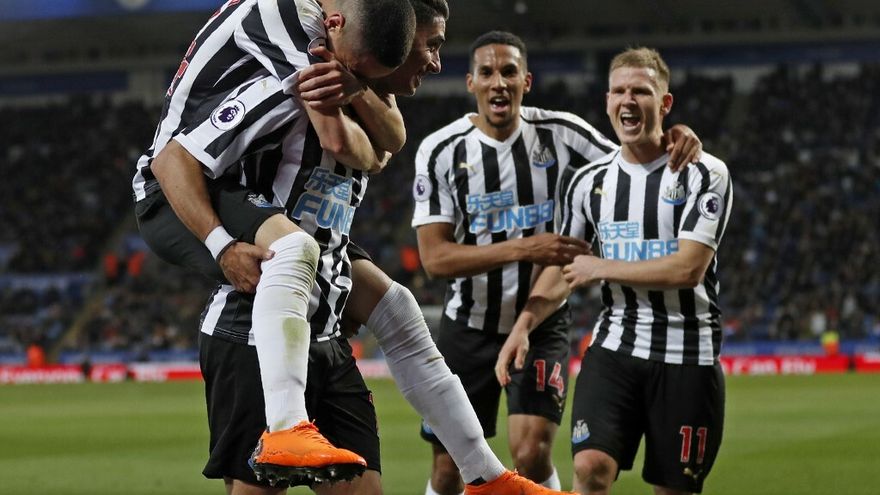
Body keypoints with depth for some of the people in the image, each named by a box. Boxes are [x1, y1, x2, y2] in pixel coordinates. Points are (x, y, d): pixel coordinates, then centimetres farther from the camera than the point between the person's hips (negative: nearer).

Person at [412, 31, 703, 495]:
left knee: (532, 453, -17)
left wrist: (677, 142, -18)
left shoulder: (562, 134, -6)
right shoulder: (440, 152, -9)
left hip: (542, 326, -1)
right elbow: (434, 257, -15)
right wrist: (523, 249, -26)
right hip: (468, 329, 1)